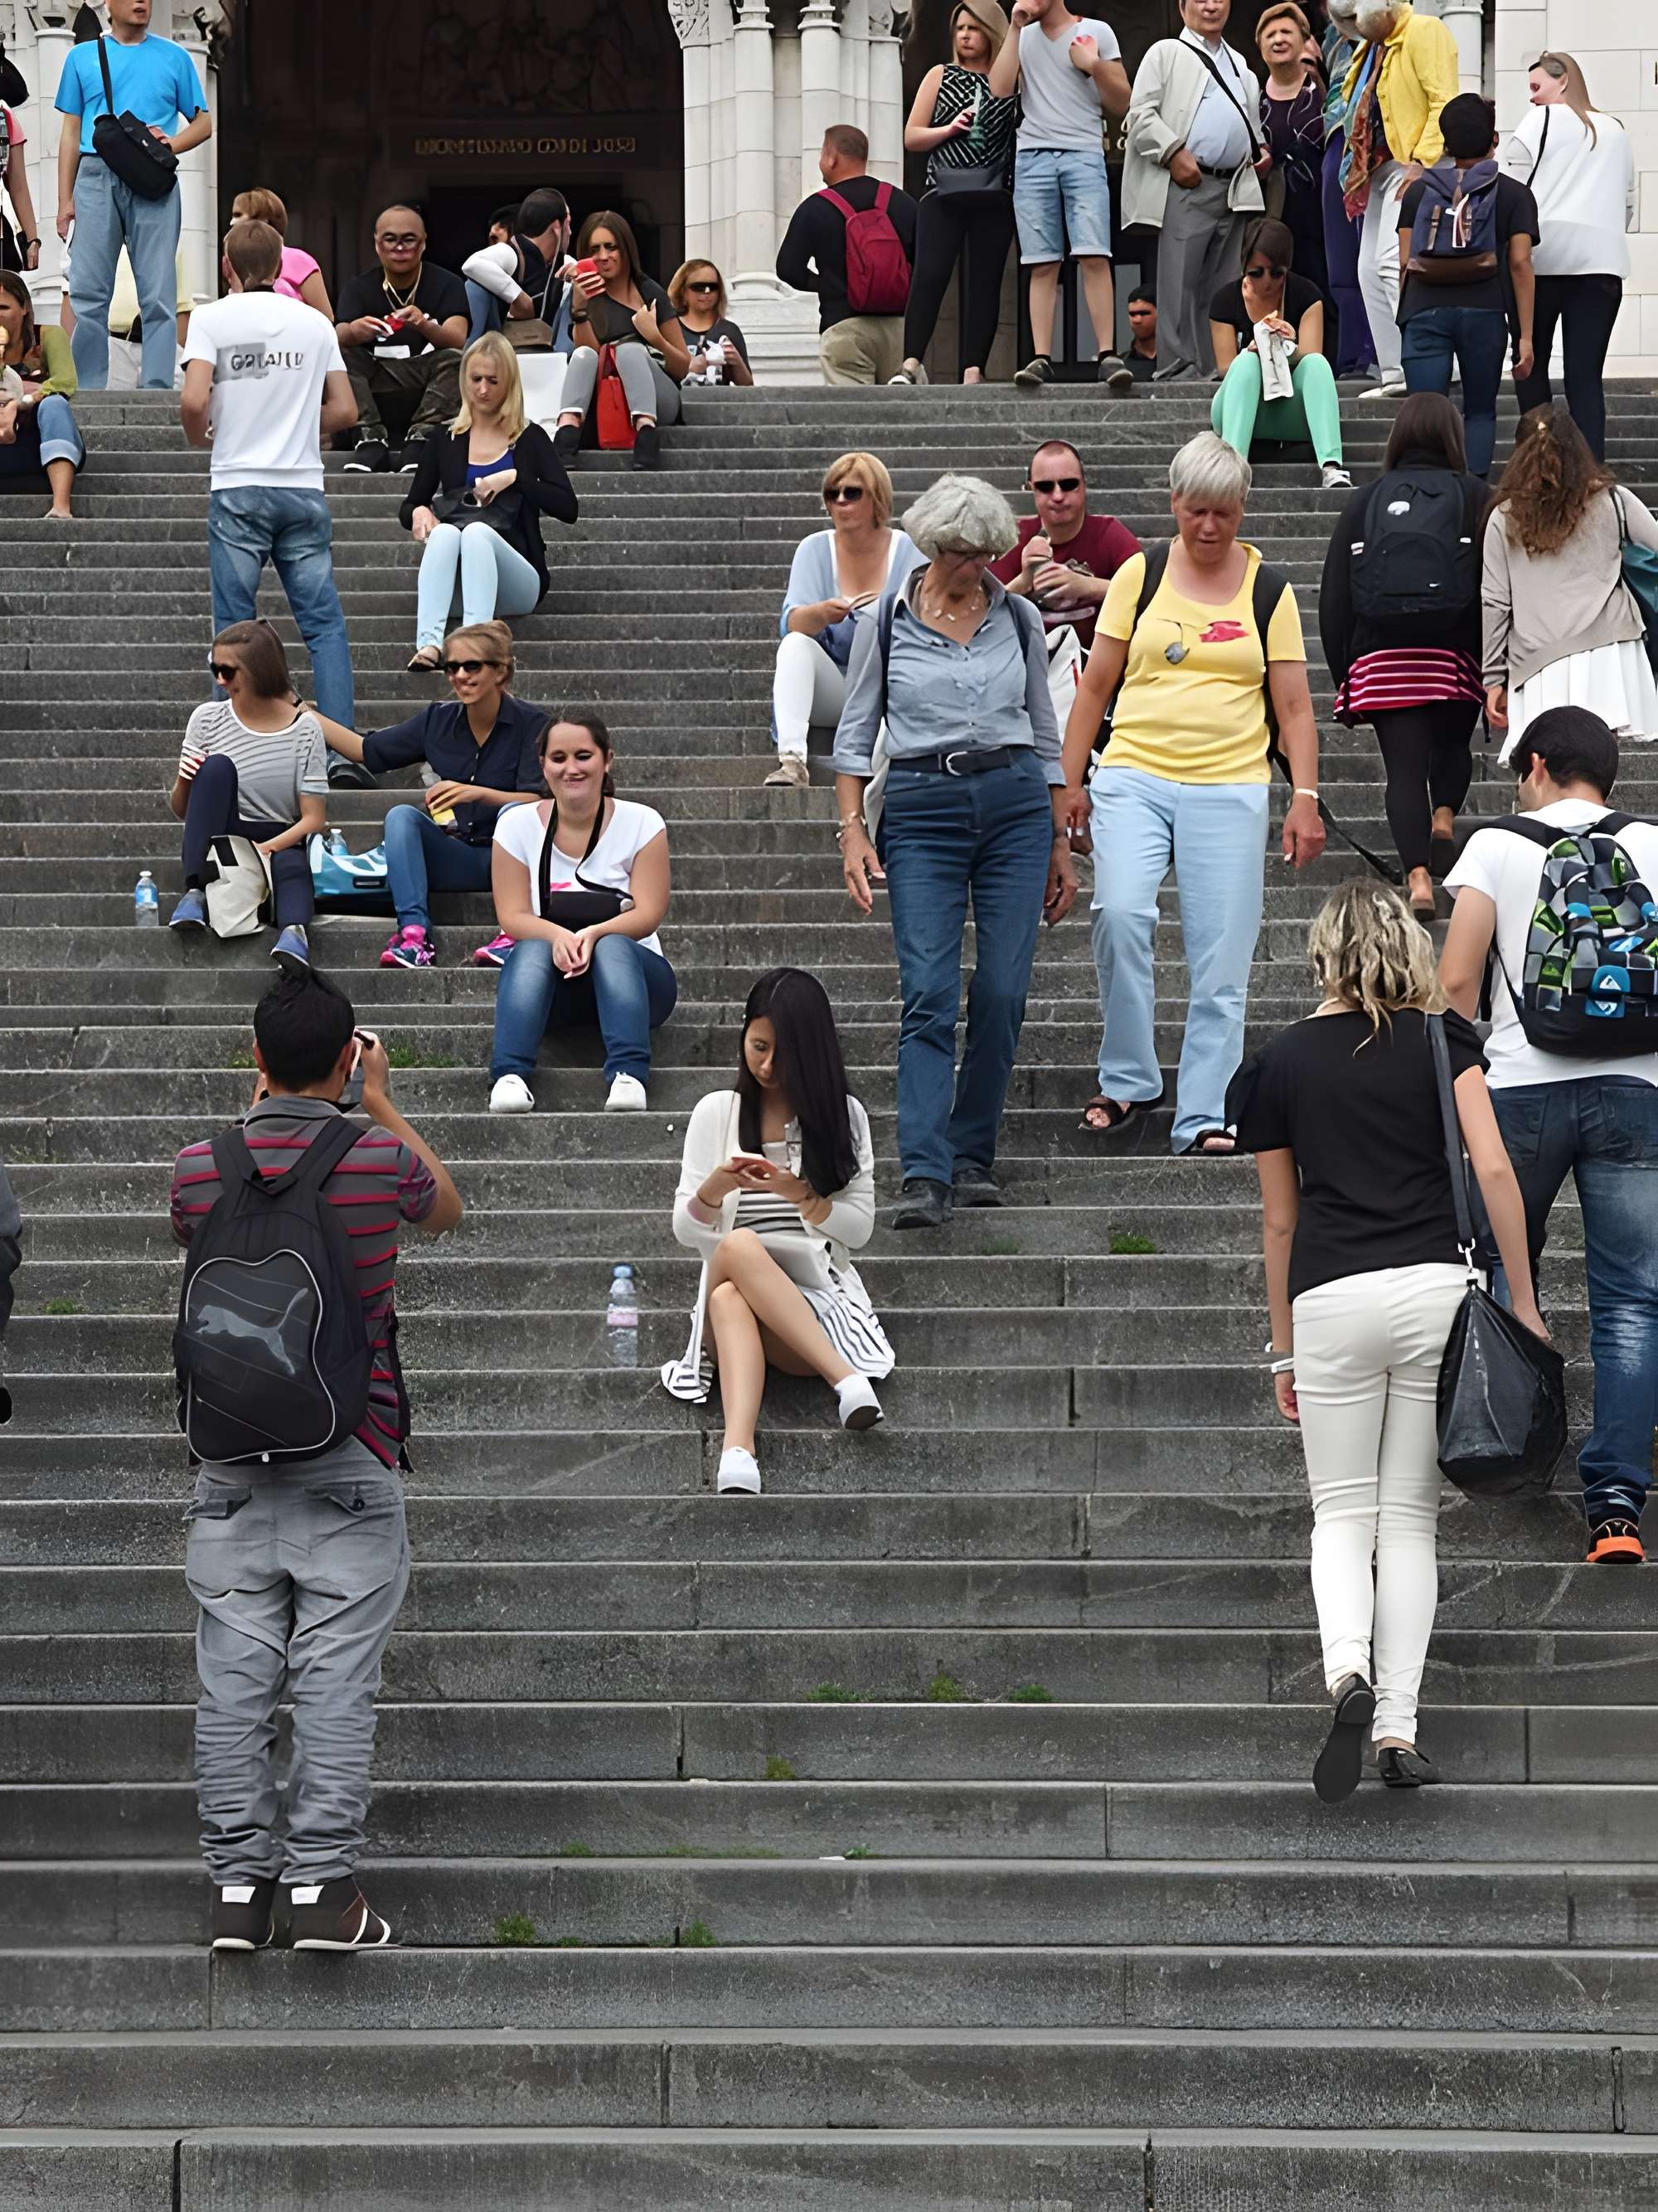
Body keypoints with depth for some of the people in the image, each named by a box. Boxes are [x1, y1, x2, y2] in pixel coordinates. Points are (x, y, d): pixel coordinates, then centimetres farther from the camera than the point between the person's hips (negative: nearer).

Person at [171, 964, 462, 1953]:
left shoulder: (201, 1167, -2)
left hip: (234, 1459, 2)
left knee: (235, 1680, 4)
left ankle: (239, 1883, 4)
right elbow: (446, 1209, 18)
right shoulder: (379, 1159, -7)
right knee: (336, 1680, -2)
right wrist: (382, 1102, 25)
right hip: (351, 1462, -2)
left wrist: (264, 1103, 26)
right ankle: (321, 1884, -5)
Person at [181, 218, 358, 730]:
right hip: (304, 489, 2)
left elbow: (194, 401, -14)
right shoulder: (314, 322, 8)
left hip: (238, 488, -2)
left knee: (235, 626, 2)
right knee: (325, 623, 4)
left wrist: (199, 437, 7)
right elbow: (345, 410, 8)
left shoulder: (212, 318, -2)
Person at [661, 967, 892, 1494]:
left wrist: (800, 1195, -14)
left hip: (815, 1296, -1)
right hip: (730, 1291, 1)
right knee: (739, 1245, -38)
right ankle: (846, 1379, -57)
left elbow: (859, 1227, 5)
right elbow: (686, 1230, 9)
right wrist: (714, 1188, -14)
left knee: (731, 1296, -37)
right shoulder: (716, 1113, 12)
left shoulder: (842, 1115, 10)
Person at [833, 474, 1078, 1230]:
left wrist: (1059, 844, 15)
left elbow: (1045, 734, 15)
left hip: (1015, 800, 2)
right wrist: (852, 830, -5)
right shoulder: (886, 621, 2)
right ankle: (925, 1174, -18)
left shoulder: (1018, 619, 8)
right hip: (922, 806, -2)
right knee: (929, 991, -12)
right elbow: (855, 734, 6)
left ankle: (974, 1156, 11)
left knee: (1002, 991, -2)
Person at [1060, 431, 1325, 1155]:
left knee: (1222, 959, -3)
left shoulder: (1268, 589, 7)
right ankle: (1128, 1080, -6)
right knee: (1120, 913, -22)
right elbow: (1096, 686, 10)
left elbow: (1293, 706, 6)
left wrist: (1305, 797, -4)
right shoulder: (1139, 575, 7)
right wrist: (1069, 783, 5)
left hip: (1230, 789, 0)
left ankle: (1203, 1115, 5)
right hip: (1134, 777, 0)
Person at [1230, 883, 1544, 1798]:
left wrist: (1284, 1350, 21)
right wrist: (1524, 1299, 2)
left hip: (1331, 1300, 0)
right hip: (1437, 1290, 0)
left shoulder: (1278, 1064, 9)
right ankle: (1398, 1726, 2)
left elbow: (1280, 1219, 13)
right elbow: (1493, 1171, -4)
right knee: (1410, 1517, 8)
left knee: (1342, 1513, 8)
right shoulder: (1443, 1040, 6)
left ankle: (1347, 1670, -20)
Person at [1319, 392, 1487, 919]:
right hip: (1454, 656, -1)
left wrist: (1343, 674, 14)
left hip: (1379, 659, 1)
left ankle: (1417, 877, -15)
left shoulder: (1364, 503, 11)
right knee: (1451, 746, 23)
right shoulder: (1473, 497, 4)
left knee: (1404, 768, 1)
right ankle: (1444, 819, -4)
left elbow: (1333, 601, 9)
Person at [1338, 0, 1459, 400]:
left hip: (1416, 170, -10)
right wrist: (1359, 164, 16)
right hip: (1381, 168, 10)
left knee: (1393, 260, -22)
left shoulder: (1424, 32, -11)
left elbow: (1445, 103, -19)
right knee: (1371, 271, 8)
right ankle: (1393, 374, 11)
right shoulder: (1376, 46, 16)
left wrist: (1422, 161, -24)